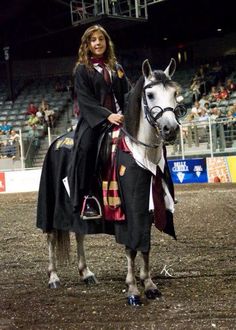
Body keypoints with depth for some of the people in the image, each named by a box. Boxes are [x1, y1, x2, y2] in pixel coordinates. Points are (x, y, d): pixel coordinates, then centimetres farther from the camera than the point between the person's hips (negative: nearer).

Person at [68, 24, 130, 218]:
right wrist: (107, 116, -19)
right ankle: (85, 198, -30)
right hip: (93, 119, -4)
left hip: (118, 118, 5)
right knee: (86, 147, -32)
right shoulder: (82, 69, 5)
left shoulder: (115, 67, 19)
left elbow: (127, 93, 13)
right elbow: (85, 99, -6)